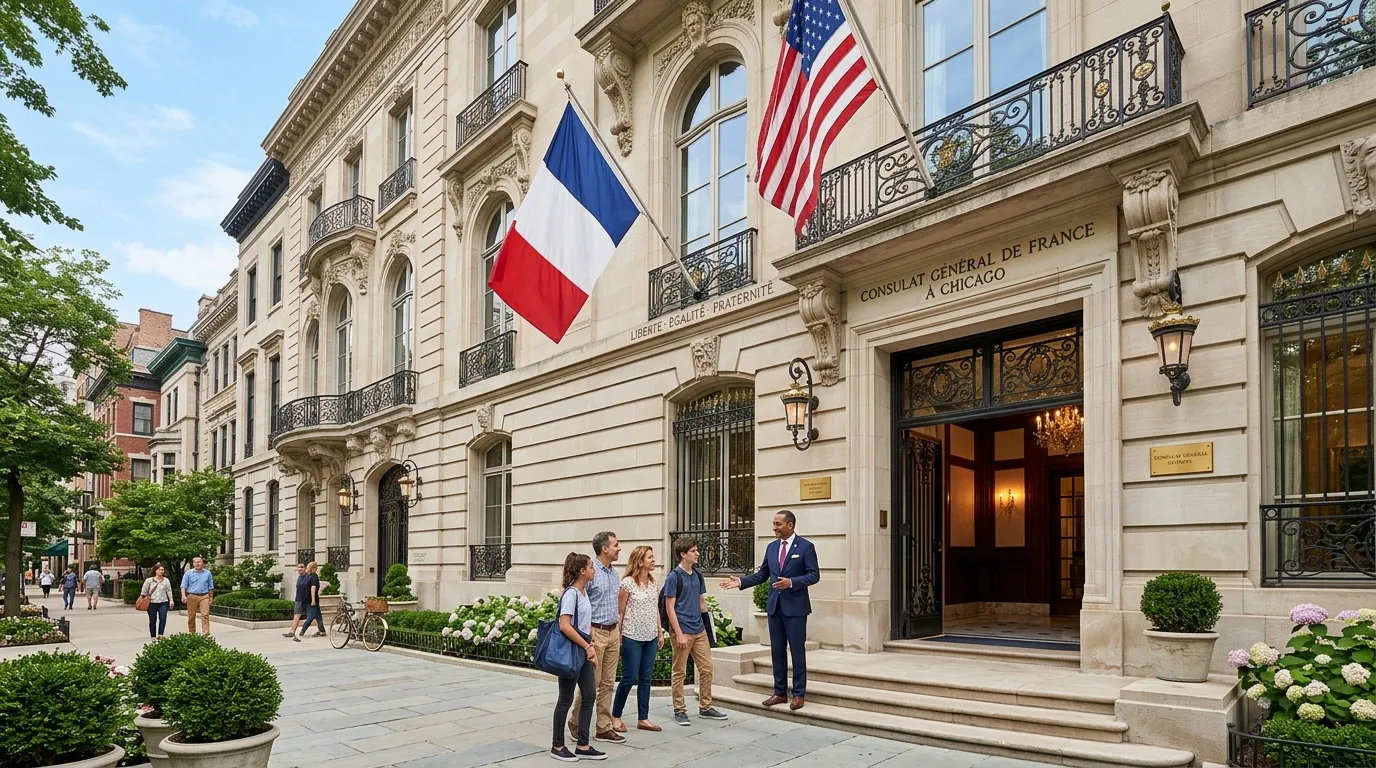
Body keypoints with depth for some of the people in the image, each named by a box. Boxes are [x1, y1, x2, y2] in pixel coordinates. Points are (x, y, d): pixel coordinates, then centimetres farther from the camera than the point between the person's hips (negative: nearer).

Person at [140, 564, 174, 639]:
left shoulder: (166, 581, 7)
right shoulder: (149, 580, 3)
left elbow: (169, 591, 9)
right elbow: (144, 591, 6)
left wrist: (171, 600, 4)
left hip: (163, 602, 1)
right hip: (152, 603, -1)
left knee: (163, 618, -14)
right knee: (152, 620, 5)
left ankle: (160, 635, -9)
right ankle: (153, 636, 14)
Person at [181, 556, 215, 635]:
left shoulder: (207, 573, 12)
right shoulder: (188, 573, 6)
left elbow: (210, 587, 17)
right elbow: (183, 586, 0)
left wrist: (211, 597, 15)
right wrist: (183, 595, -15)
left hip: (204, 597, 0)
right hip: (192, 596, 0)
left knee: (205, 615, -12)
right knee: (191, 616, 5)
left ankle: (206, 634, -15)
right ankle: (192, 634, 18)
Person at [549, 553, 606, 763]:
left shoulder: (583, 591, 9)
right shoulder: (571, 593, -18)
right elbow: (564, 626, -25)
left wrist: (591, 645, 11)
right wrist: (587, 646, -20)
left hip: (584, 651, 9)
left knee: (590, 696, 9)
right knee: (566, 700, 3)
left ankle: (583, 746, 17)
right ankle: (557, 746, 16)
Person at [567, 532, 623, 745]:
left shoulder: (613, 573, 12)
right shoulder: (590, 571, -13)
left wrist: (618, 631, 17)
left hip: (613, 633, 8)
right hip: (595, 632, -8)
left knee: (608, 683, 9)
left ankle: (604, 728, 16)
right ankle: (576, 722, 15)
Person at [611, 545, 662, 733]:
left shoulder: (654, 583, 8)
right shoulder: (628, 583, -11)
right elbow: (620, 611, -8)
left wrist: (660, 632, 11)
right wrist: (618, 636, -9)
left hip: (650, 637, 6)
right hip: (632, 637, -6)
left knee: (646, 678, 9)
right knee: (630, 677, -1)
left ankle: (643, 718, 16)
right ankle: (616, 716, 15)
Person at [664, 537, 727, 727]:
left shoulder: (697, 575, 11)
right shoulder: (673, 577, -10)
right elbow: (670, 608, -11)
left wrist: (709, 607, 0)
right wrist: (679, 634, -15)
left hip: (699, 629, 7)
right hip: (682, 631, -7)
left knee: (706, 668, 9)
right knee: (680, 672, 3)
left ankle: (705, 707, 21)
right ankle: (679, 710, 14)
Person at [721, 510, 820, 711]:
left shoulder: (806, 547, -7)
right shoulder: (771, 547, 10)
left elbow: (814, 575, -11)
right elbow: (762, 574, 13)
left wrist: (791, 582, -23)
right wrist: (741, 582, 1)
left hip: (795, 607, -6)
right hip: (774, 606, 6)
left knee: (797, 651, 0)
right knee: (777, 651, 10)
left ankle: (799, 694, 10)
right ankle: (780, 693, 19)